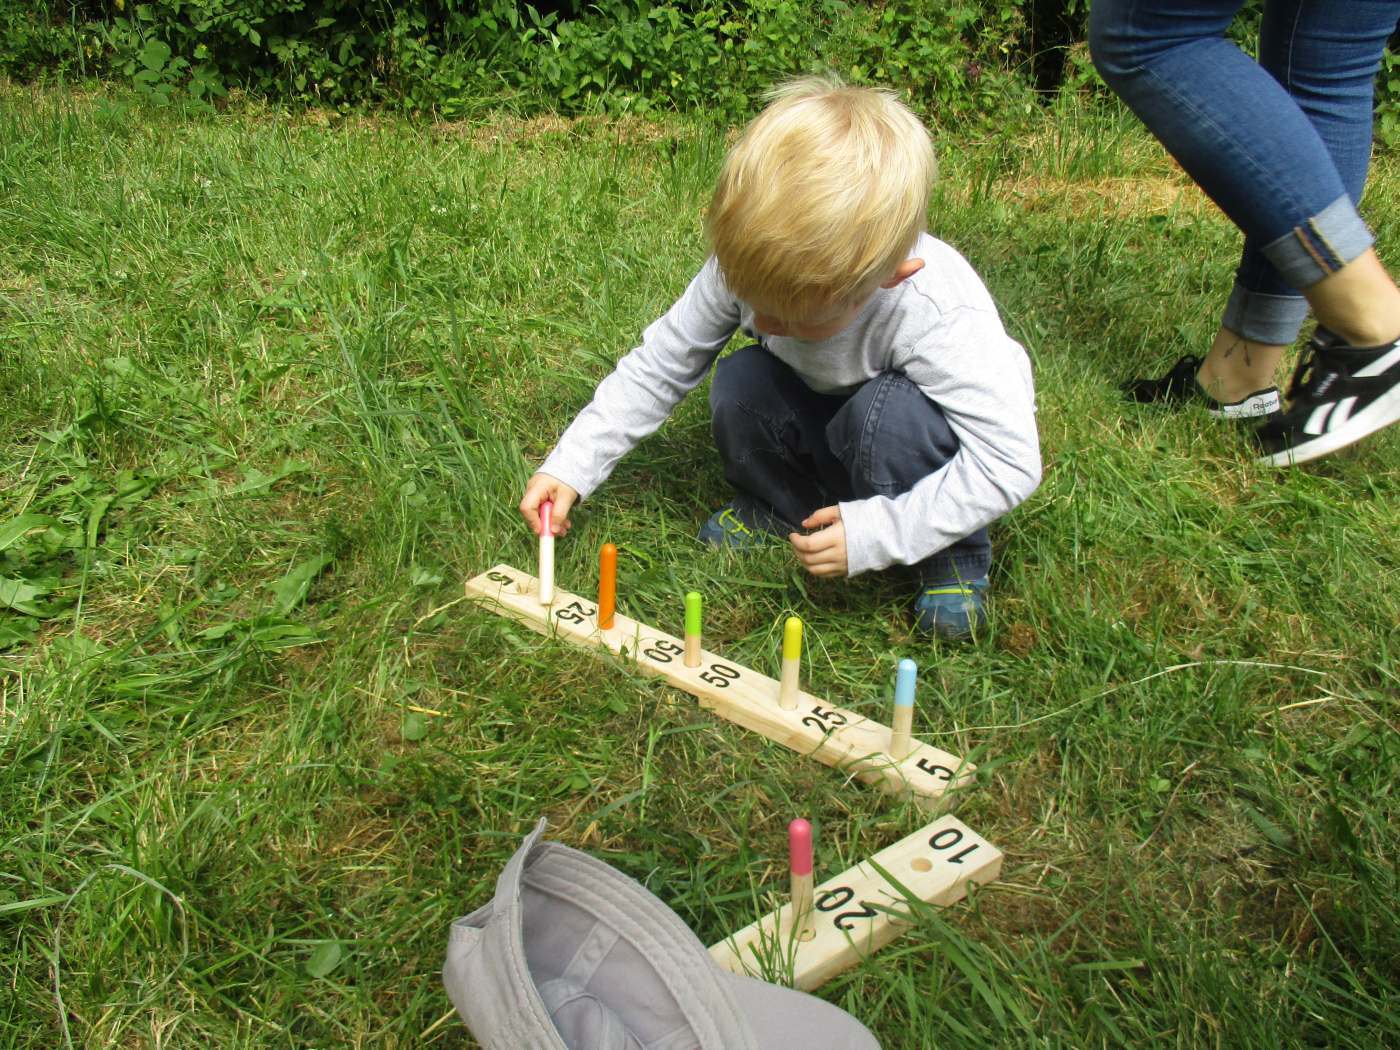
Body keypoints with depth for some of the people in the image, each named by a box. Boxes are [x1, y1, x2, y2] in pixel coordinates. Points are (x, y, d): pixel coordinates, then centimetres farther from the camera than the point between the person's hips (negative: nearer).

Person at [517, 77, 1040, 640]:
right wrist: (569, 467, -19)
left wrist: (875, 534, -39)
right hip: (833, 421, 4)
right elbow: (659, 365, -12)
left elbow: (1011, 463, -35)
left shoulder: (938, 313, -39)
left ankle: (953, 551, -9)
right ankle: (777, 504, 7)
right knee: (739, 382, -24)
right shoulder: (748, 266, -26)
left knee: (889, 411, -37)